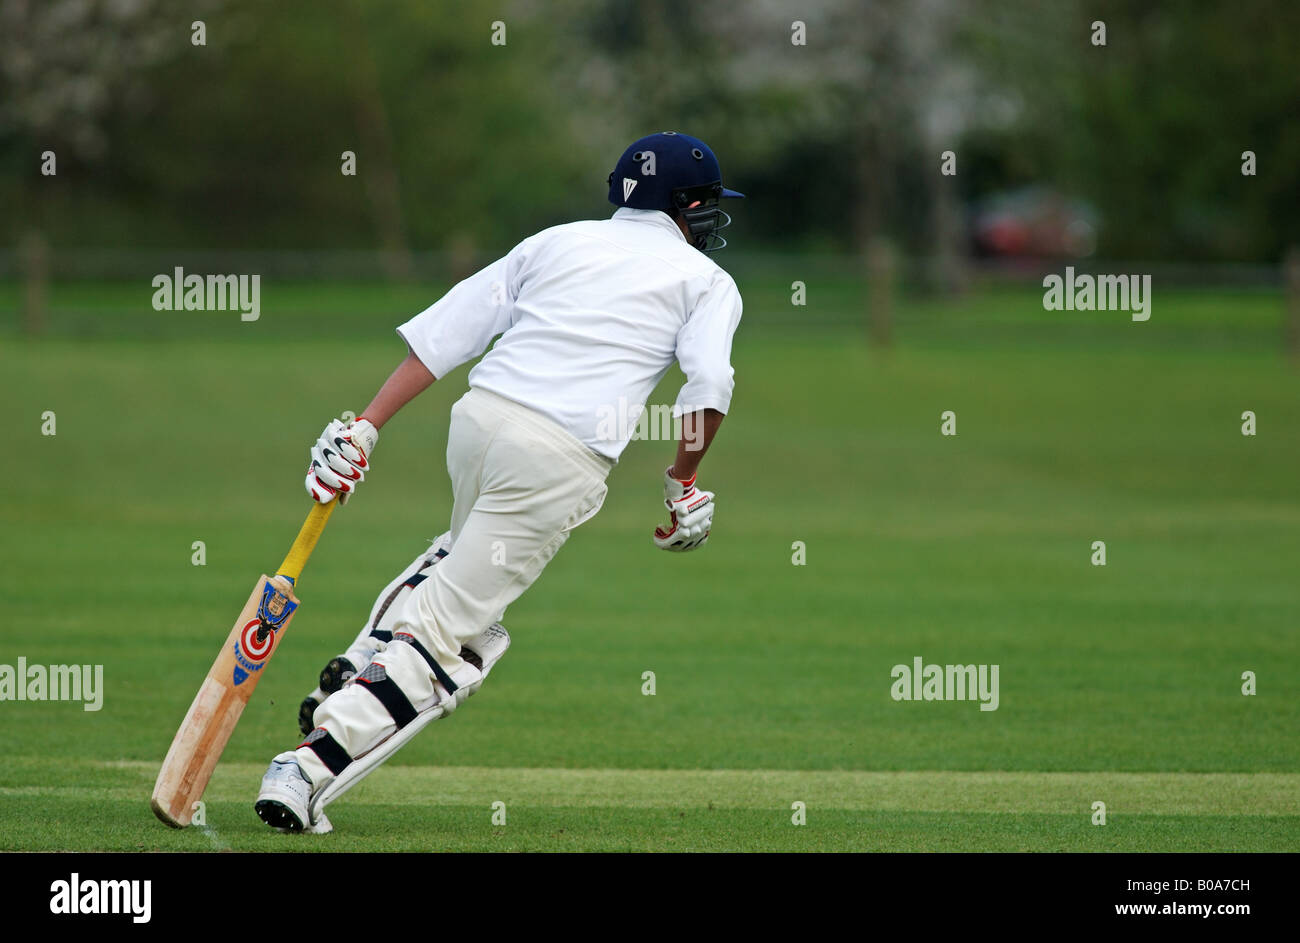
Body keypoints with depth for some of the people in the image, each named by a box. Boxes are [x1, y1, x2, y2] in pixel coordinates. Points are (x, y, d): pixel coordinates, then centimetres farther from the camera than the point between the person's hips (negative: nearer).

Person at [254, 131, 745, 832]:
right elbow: (710, 381, -6)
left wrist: (365, 429, 9)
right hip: (562, 459, -5)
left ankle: (354, 672, 12)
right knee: (449, 631, -3)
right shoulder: (705, 279, 13)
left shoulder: (557, 241, 22)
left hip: (478, 415, 5)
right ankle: (306, 771, -15)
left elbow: (445, 330, 13)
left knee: (467, 555, 34)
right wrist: (684, 482, 7)